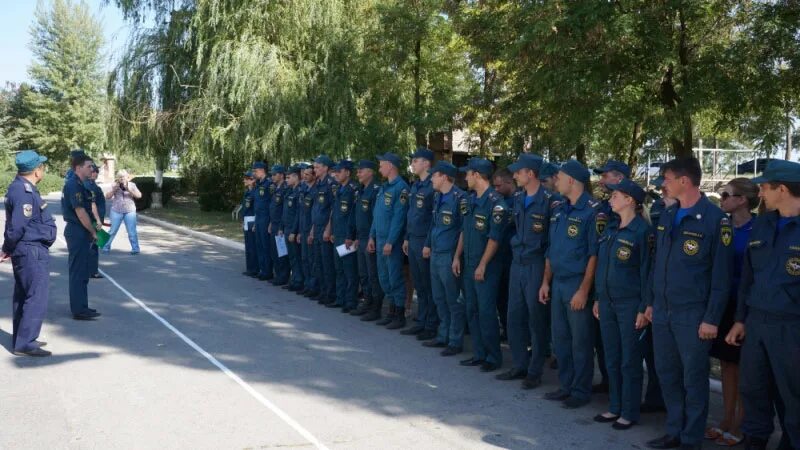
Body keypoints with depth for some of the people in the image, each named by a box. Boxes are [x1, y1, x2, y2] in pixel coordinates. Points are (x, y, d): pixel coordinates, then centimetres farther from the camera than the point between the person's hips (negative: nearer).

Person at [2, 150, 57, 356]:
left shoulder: (23, 188, 13)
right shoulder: (24, 192, -19)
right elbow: (17, 226, -23)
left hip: (27, 251, 11)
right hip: (32, 251, -11)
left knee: (23, 297, 16)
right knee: (36, 298, -7)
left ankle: (22, 339, 25)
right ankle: (25, 343, -4)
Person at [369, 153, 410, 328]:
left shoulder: (401, 188, -14)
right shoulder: (384, 187, 15)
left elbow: (399, 217, -19)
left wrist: (390, 241, -21)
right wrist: (372, 237, 16)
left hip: (392, 241, -9)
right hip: (380, 240, 9)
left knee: (395, 278, -3)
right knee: (384, 277, 14)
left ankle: (400, 316, 7)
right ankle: (392, 312, 24)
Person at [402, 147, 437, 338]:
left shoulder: (433, 186, -14)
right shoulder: (415, 186, 14)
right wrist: (407, 238, 18)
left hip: (425, 242, -9)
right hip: (413, 241, 9)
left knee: (429, 286, 1)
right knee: (418, 285, 14)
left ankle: (432, 326, 10)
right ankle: (421, 322, 24)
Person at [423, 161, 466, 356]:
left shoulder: (459, 197, -15)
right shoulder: (438, 197, 11)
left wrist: (458, 256, -16)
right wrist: (428, 244, 20)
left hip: (449, 256, -9)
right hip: (435, 255, 9)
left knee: (453, 300, 1)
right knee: (439, 299, 17)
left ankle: (455, 342, 10)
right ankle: (443, 336, 29)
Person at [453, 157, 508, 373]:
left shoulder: (495, 203, -14)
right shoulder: (469, 200, 11)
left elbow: (494, 238, -17)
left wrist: (482, 265, -18)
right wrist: (457, 256, 11)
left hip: (486, 266, -8)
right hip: (469, 265, 8)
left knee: (486, 312, -4)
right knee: (472, 310, 12)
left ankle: (493, 357, 8)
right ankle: (479, 354, 22)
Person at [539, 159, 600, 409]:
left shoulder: (592, 210, -11)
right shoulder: (558, 210, 12)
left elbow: (594, 254, -14)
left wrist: (584, 290, -17)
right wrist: (546, 281, 12)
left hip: (577, 285, -7)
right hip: (557, 283, 7)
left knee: (580, 341, 2)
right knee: (560, 338, 14)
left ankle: (581, 391, 15)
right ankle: (566, 385, 26)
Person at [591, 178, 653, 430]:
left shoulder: (642, 231, -11)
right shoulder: (610, 229, 10)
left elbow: (647, 271, -12)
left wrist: (644, 308, -14)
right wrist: (598, 299, 14)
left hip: (630, 304, -7)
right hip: (607, 302, 7)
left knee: (629, 360, 3)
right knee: (611, 358, 13)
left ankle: (630, 413, 14)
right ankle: (614, 407, 25)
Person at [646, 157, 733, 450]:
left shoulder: (715, 219, -11)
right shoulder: (667, 216, 10)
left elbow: (721, 275, -12)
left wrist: (712, 319, -13)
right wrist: (651, 303, 14)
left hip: (693, 315, -6)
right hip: (662, 312, 6)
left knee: (694, 378, 5)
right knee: (667, 374, 13)